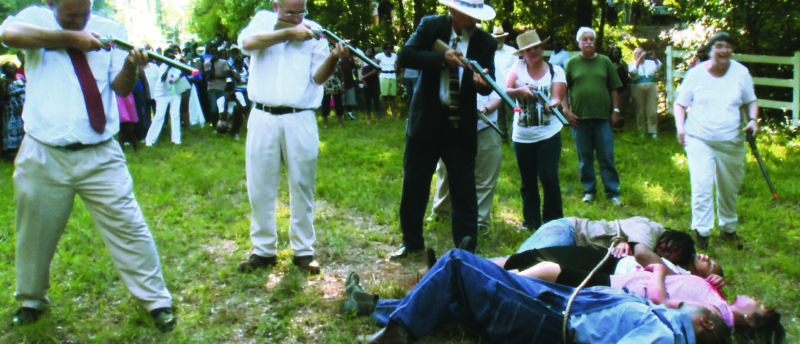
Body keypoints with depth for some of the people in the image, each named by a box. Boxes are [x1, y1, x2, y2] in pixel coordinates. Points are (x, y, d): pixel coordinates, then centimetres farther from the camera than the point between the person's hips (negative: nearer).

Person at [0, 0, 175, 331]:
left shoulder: (110, 29, 3)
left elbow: (121, 87, -5)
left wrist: (131, 65, -25)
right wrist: (71, 38, -23)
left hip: (100, 156, -1)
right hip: (43, 156, 1)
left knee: (128, 228, -2)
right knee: (34, 235, 17)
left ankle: (157, 301, 11)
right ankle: (31, 301, 41)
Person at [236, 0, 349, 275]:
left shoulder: (313, 31, 6)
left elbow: (318, 77, -3)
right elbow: (247, 42, -13)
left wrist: (333, 58, -23)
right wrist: (289, 32, -15)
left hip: (300, 120, -1)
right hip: (263, 118, 1)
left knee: (302, 187, 4)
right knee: (260, 187, 6)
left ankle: (303, 250, 15)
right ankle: (263, 250, 19)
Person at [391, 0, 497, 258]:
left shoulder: (486, 42, -2)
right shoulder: (430, 26, -2)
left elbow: (488, 85, -3)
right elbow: (405, 57, -13)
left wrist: (482, 83, -27)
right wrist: (442, 58, -24)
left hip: (461, 125, 0)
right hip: (426, 119, 1)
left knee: (464, 189, 2)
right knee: (414, 185, 11)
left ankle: (466, 249, 14)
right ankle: (412, 242, 28)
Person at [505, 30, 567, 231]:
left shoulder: (555, 71, 2)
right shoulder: (518, 67, 3)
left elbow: (557, 97, -10)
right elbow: (507, 92, -7)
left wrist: (554, 103, -33)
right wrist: (520, 90, -28)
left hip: (548, 134, -2)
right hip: (522, 136, 2)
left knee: (549, 178, -10)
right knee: (527, 181, 9)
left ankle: (553, 221, 5)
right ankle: (531, 221, 22)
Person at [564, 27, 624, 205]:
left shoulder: (605, 62, 9)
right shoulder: (572, 63, 6)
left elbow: (614, 89, 10)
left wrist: (615, 110, 3)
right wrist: (566, 110, -2)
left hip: (603, 117, 0)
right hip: (580, 118, 0)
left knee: (607, 157, 0)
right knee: (584, 158, 7)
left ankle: (613, 192, 7)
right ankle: (589, 190, 18)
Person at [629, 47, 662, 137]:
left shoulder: (650, 62, 18)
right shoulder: (632, 64, 12)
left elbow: (658, 66, -1)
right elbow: (633, 70, -11)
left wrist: (654, 58, -17)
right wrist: (640, 58, -16)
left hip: (651, 87, 2)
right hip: (638, 88, -2)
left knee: (652, 110, -4)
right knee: (640, 110, -2)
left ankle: (653, 131, 0)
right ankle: (642, 131, 4)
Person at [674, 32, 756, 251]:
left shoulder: (741, 72, 2)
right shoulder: (696, 73, -2)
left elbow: (750, 101, 13)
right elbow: (680, 104, 5)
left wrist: (753, 119, -6)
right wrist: (680, 127, -11)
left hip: (731, 143, 3)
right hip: (699, 140, -2)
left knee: (729, 188, 15)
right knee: (701, 186, -15)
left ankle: (728, 229, 35)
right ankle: (702, 233, -5)